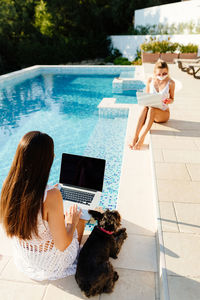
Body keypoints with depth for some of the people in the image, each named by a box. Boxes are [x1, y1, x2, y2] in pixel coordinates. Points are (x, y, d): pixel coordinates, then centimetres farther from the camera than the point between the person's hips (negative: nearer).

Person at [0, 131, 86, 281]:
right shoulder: (51, 196, -38)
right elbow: (62, 245, -27)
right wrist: (71, 222, -8)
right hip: (50, 264, -4)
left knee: (70, 216, 25)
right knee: (80, 217, 20)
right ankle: (77, 255, 46)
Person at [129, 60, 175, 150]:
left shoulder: (170, 83, -4)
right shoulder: (150, 80, 1)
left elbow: (172, 99, 7)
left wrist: (169, 101, -17)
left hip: (163, 113, -1)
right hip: (150, 112, 2)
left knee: (152, 109, -37)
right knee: (145, 108, -36)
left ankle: (141, 139, -42)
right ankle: (135, 137, -42)